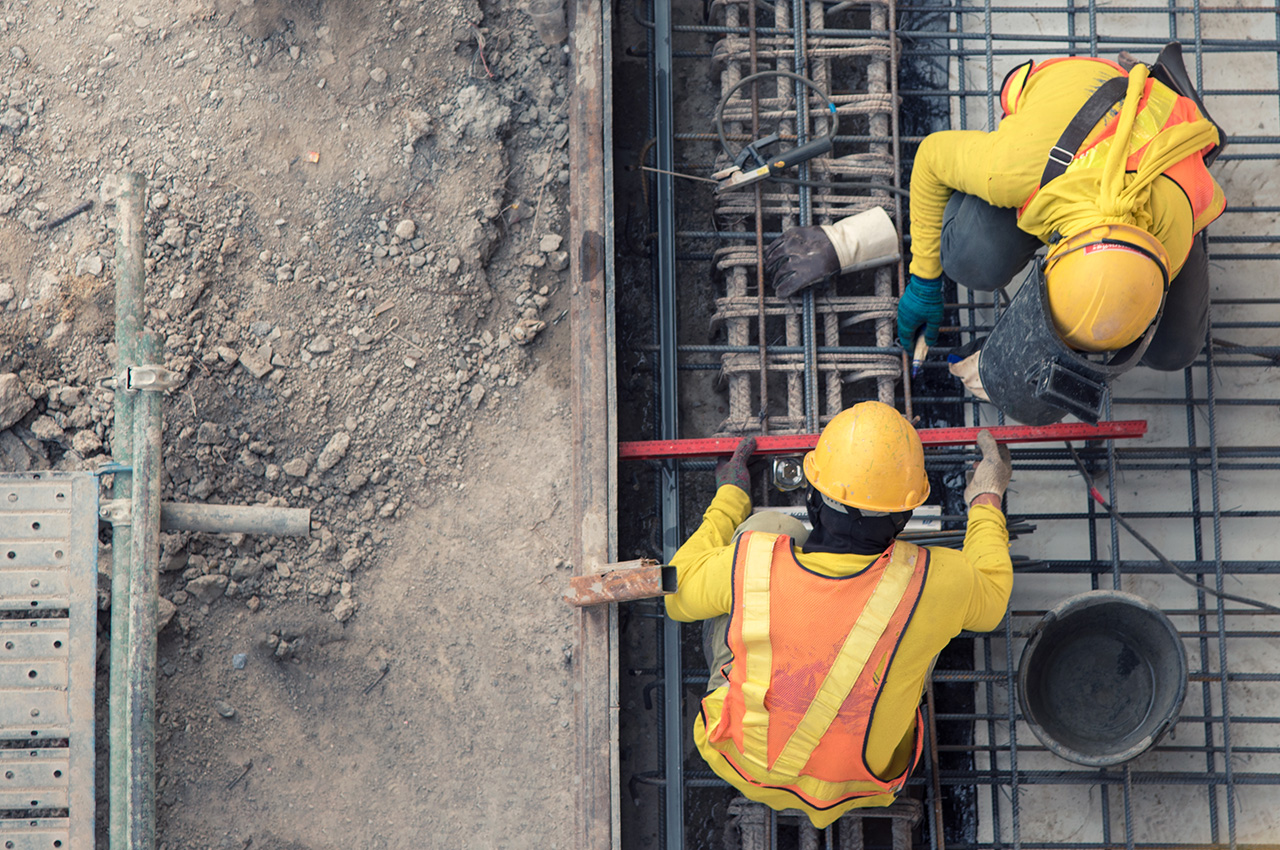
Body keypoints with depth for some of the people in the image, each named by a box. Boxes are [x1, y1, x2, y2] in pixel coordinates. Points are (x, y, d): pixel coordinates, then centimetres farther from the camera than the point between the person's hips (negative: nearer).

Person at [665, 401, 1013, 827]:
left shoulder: (752, 563, -30)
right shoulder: (928, 584, -30)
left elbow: (680, 593, -5)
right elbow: (990, 599, -3)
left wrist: (729, 500, 9)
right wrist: (986, 500, 13)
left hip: (738, 760, 0)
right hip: (853, 787, 0)